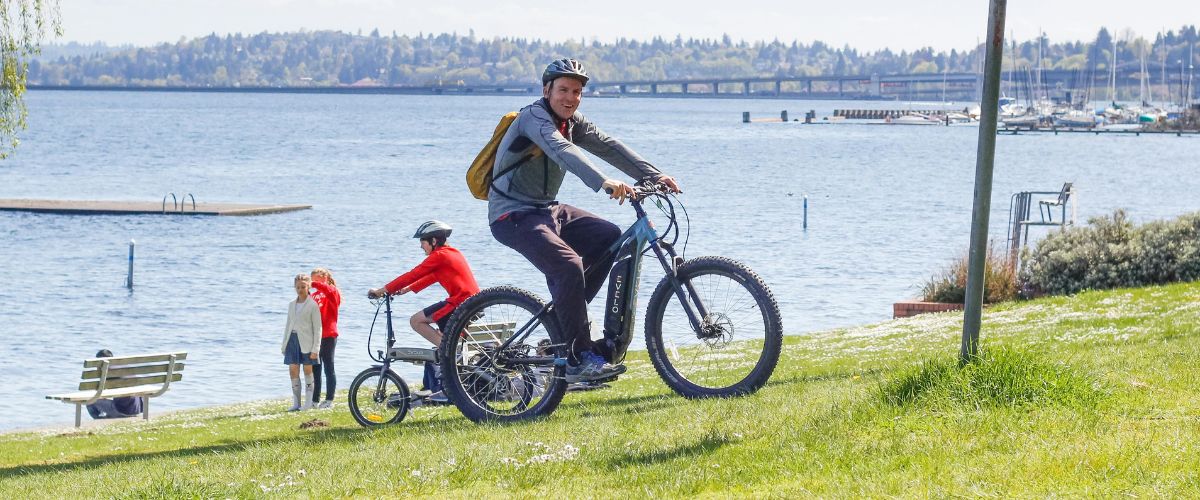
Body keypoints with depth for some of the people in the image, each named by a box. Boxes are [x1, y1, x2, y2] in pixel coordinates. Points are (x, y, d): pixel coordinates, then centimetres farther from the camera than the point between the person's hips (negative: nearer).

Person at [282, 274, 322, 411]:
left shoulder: (313, 305, -5)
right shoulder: (291, 304, 13)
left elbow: (317, 328, -7)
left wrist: (315, 348, -12)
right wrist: (284, 344, 16)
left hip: (306, 341, -5)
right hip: (293, 339, 5)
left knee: (308, 370, 2)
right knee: (293, 371, 1)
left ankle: (308, 402, 8)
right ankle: (296, 402, 6)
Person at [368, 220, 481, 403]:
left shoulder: (439, 256, -7)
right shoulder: (452, 253, 21)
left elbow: (413, 275, -8)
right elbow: (432, 277, 30)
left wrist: (382, 290, -3)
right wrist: (407, 289, 27)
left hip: (460, 302, -10)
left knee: (416, 321, -8)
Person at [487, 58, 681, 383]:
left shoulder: (572, 122, 9)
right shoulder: (534, 117, -18)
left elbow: (609, 147, 1)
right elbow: (562, 151, -36)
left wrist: (653, 176, -12)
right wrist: (603, 182, -51)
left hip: (546, 210, 9)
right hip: (514, 215, -9)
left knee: (609, 237, 2)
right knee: (568, 265, -26)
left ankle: (564, 318, 8)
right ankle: (580, 358, -21)